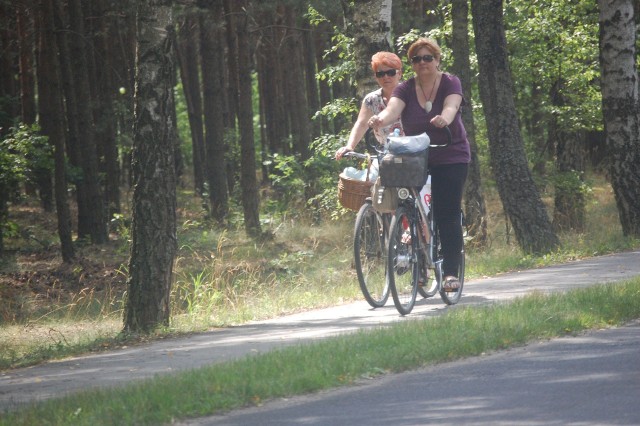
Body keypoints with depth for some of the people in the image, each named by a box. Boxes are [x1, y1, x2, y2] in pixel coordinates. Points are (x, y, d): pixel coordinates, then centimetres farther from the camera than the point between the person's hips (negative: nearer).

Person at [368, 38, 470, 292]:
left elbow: (451, 106, -25)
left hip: (451, 158, -2)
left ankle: (451, 272, -9)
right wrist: (381, 119, -43)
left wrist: (445, 118, -49)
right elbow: (393, 109, -19)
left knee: (447, 214, -10)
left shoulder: (450, 83, -5)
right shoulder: (406, 89, 0)